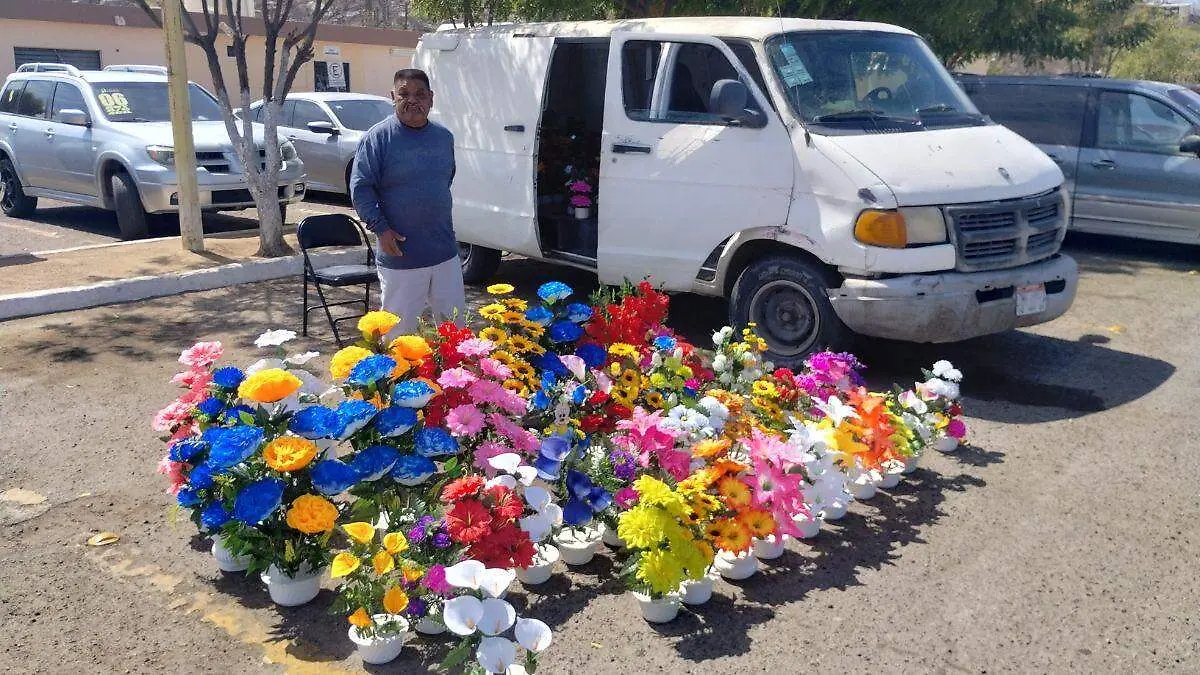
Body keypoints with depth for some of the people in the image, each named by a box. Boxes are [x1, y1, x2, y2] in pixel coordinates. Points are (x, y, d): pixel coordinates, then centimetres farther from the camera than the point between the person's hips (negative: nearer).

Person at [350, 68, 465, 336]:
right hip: (400, 255, -5)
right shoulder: (377, 137, -8)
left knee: (454, 322, 14)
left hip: (445, 253, 5)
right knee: (401, 327, 3)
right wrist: (381, 228, -16)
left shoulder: (444, 136, 8)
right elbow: (360, 188, -9)